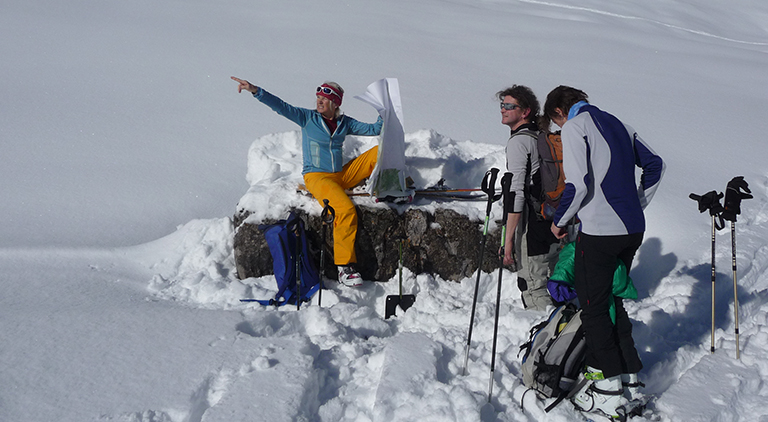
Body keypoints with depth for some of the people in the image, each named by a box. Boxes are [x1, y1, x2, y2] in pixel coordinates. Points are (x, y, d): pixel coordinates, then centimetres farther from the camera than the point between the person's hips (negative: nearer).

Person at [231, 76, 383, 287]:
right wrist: (255, 91, -23)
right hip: (316, 177, -5)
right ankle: (344, 266, -27)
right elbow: (281, 106, -11)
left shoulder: (344, 123, 9)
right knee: (346, 210, -33)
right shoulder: (307, 118, -1)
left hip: (342, 175, 5)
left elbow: (373, 129, 13)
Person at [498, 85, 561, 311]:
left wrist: (508, 238, -21)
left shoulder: (518, 141, -14)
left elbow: (517, 192, -21)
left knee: (533, 288, -2)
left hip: (532, 226, -9)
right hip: (554, 224, 9)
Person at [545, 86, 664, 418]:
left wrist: (559, 221, -2)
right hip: (633, 229, 8)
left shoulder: (574, 126, -6)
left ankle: (609, 390, 5)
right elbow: (654, 164, 21)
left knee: (593, 306, 2)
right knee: (614, 301, 19)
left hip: (599, 231, -8)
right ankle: (630, 378, 23)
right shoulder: (616, 123, 17)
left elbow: (578, 184, -16)